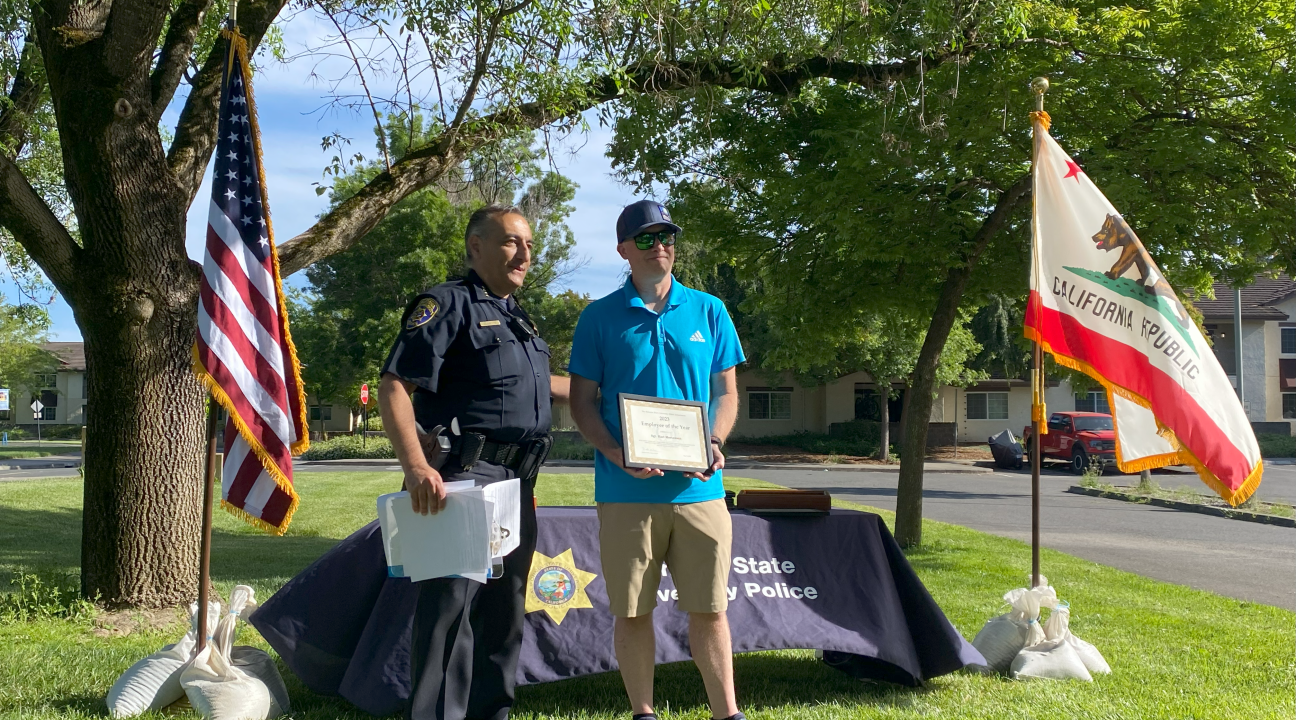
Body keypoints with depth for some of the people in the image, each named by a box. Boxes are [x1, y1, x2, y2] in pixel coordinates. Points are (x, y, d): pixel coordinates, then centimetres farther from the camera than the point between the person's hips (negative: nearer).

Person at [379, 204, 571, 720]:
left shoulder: (517, 318, 20)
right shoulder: (448, 304, -7)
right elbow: (394, 387, -16)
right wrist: (417, 468, -28)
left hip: (516, 484, 9)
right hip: (463, 478, -9)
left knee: (504, 610, 15)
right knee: (450, 604, -9)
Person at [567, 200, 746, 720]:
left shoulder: (709, 311, 10)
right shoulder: (600, 317, 5)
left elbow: (726, 392, 12)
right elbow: (582, 401, 3)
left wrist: (714, 444, -7)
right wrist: (616, 453, -13)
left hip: (698, 488, 1)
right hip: (626, 491, -1)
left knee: (709, 609, 4)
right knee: (631, 612, 5)